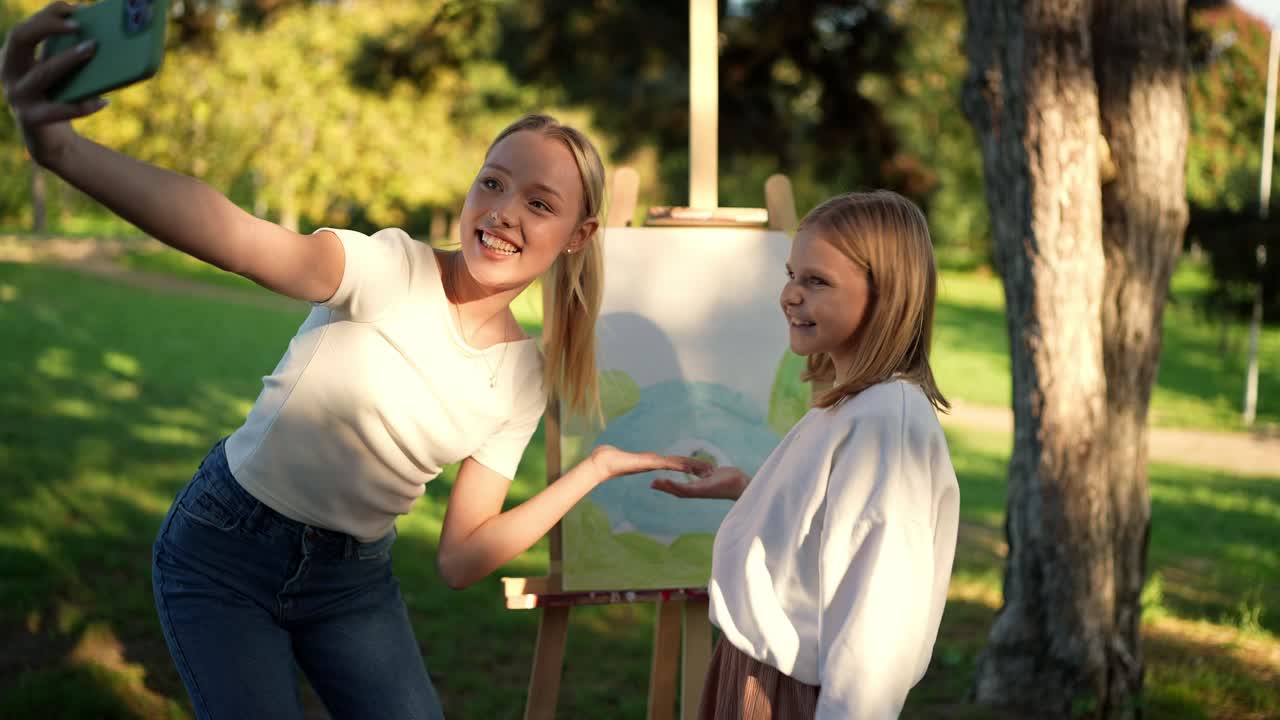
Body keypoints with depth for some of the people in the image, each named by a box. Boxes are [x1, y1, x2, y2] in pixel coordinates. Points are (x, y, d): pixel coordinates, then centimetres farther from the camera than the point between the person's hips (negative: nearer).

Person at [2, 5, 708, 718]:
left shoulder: (523, 380, -4)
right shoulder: (393, 270, -19)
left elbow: (462, 559, -3)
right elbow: (249, 241, -41)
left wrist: (596, 468, -4)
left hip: (354, 579, 5)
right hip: (226, 550, -4)